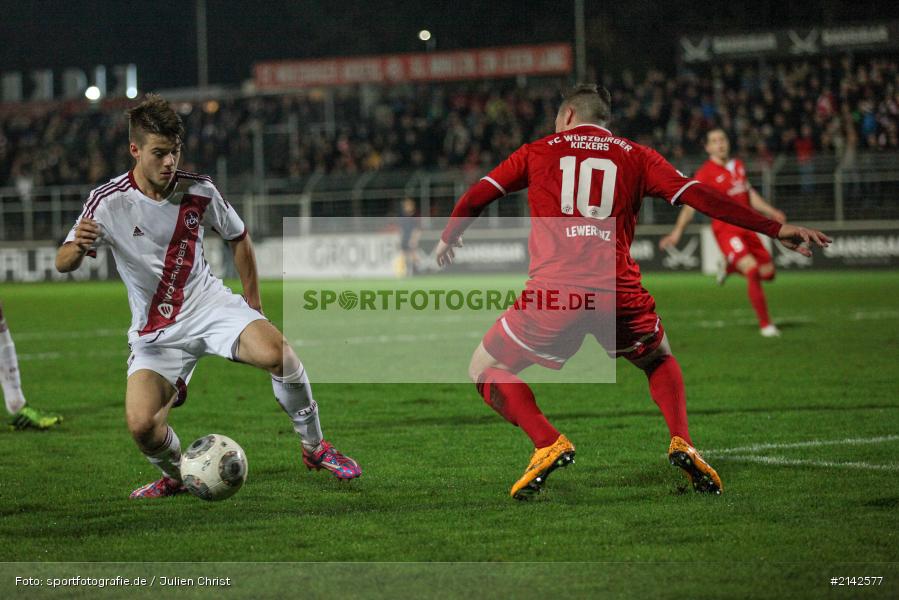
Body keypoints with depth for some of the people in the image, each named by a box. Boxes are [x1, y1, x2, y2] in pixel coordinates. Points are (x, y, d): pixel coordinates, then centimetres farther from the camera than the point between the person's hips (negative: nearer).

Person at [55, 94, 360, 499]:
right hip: (155, 333, -1)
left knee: (279, 354, -29)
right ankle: (176, 477, 12)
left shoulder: (198, 191, -4)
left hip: (209, 302, 1)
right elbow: (63, 264, -13)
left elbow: (239, 238, 13)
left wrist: (253, 308, 10)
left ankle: (315, 449, -4)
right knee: (141, 425, -24)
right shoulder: (108, 203, -11)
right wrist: (78, 247, -37)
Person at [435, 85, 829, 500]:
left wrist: (447, 240, 38)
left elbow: (473, 200, 18)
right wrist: (777, 229, 11)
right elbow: (699, 197, 10)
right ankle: (681, 443, 6)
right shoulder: (636, 157, 17)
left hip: (553, 292, -2)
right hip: (619, 294, 2)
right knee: (660, 360, 32)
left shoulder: (537, 152, 17)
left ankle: (548, 445, -5)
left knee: (485, 370, 17)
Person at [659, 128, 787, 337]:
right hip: (725, 229, -7)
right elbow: (691, 204, -12)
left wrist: (772, 212, 19)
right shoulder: (705, 173, -9)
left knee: (768, 271, 5)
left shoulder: (738, 165, 11)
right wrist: (677, 232, -21)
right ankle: (765, 324, -13)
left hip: (746, 226, 7)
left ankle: (730, 267, 33)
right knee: (752, 270, -22)